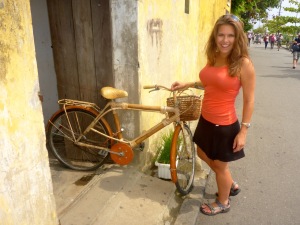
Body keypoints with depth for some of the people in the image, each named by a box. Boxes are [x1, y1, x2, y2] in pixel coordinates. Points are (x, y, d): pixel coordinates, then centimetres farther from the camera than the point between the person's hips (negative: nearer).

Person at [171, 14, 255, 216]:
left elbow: (249, 100, -14)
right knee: (204, 155, 26)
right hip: (206, 120, 8)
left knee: (219, 165, 12)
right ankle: (232, 185, 51)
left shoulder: (243, 63, -18)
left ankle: (223, 203, 41)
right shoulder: (213, 58, 2)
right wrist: (188, 84, 11)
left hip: (225, 125, -8)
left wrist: (244, 130, -15)